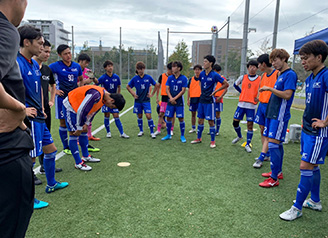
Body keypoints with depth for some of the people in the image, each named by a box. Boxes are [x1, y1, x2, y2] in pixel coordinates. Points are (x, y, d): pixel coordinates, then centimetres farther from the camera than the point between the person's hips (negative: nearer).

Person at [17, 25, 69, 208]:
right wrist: (23, 109, -24)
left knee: (51, 150, 19)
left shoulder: (35, 64, 13)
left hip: (39, 118, 10)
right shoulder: (17, 63, -17)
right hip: (29, 119, -10)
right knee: (30, 159, 0)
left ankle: (51, 184, 39)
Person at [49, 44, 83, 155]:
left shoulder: (77, 66, 7)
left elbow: (81, 79, 23)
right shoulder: (55, 66, -6)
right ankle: (65, 147, 16)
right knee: (63, 123, 4)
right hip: (62, 97, -3)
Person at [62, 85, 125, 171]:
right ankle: (78, 163, -3)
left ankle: (86, 156, 27)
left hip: (77, 107, 10)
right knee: (74, 135, -9)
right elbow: (81, 110, -33)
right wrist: (79, 128, -23)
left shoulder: (104, 97, -3)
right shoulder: (96, 95, -34)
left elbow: (93, 110, 10)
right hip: (69, 106, -10)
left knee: (83, 132, 14)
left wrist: (86, 124, 4)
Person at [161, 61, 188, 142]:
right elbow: (167, 89, 4)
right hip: (170, 101, 3)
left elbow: (183, 90, -9)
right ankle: (168, 135, 21)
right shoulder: (170, 78, 5)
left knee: (181, 118, -1)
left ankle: (182, 136, 13)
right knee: (168, 118, 5)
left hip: (179, 102, -3)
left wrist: (175, 98, -14)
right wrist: (171, 98, -11)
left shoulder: (183, 78, -5)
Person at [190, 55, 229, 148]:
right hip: (202, 99, 6)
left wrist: (215, 91, -8)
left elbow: (226, 84, -6)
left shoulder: (215, 75, -11)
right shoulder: (202, 74, 5)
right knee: (200, 120, 11)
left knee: (210, 121, -2)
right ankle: (199, 138, 25)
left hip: (209, 100, -6)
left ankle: (213, 141, 9)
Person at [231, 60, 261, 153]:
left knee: (250, 125, -2)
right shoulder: (243, 77, 6)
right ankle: (239, 136, 33)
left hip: (251, 105, -2)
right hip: (241, 104, 3)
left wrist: (259, 98, -9)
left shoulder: (260, 79, 0)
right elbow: (235, 85, 22)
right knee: (235, 122, 5)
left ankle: (248, 144, 9)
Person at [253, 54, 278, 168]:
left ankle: (261, 158, -5)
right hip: (262, 104, 8)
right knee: (262, 130, 11)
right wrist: (259, 97, 11)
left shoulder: (277, 74, -11)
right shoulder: (263, 75, 11)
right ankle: (267, 154, 23)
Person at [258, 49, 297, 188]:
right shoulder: (280, 75, 18)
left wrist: (270, 88, -18)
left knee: (273, 144, -10)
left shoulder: (290, 74, -11)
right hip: (272, 114, 9)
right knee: (277, 144, 15)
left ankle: (274, 178, -4)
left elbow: (287, 95, -22)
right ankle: (278, 172, 26)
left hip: (279, 116, -9)